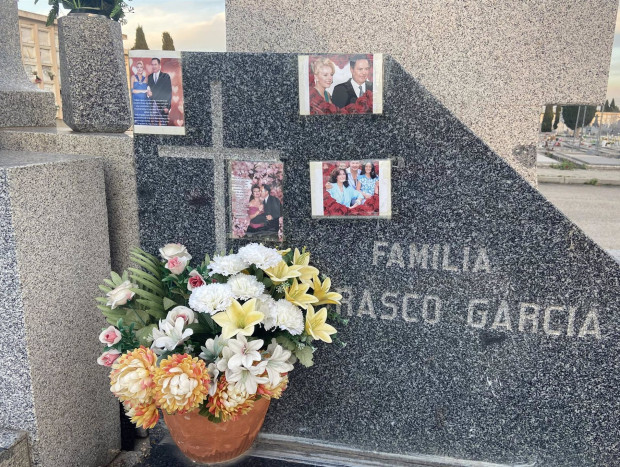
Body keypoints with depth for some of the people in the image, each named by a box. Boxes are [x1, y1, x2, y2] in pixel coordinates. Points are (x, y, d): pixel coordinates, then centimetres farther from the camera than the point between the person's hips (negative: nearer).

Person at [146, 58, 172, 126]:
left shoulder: (166, 76, 3)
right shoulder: (149, 77, 14)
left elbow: (169, 92, -2)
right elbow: (148, 90, 17)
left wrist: (167, 106, -10)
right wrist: (148, 93, -10)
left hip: (163, 105, -3)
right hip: (153, 105, 3)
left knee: (164, 124, -4)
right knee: (155, 124, 4)